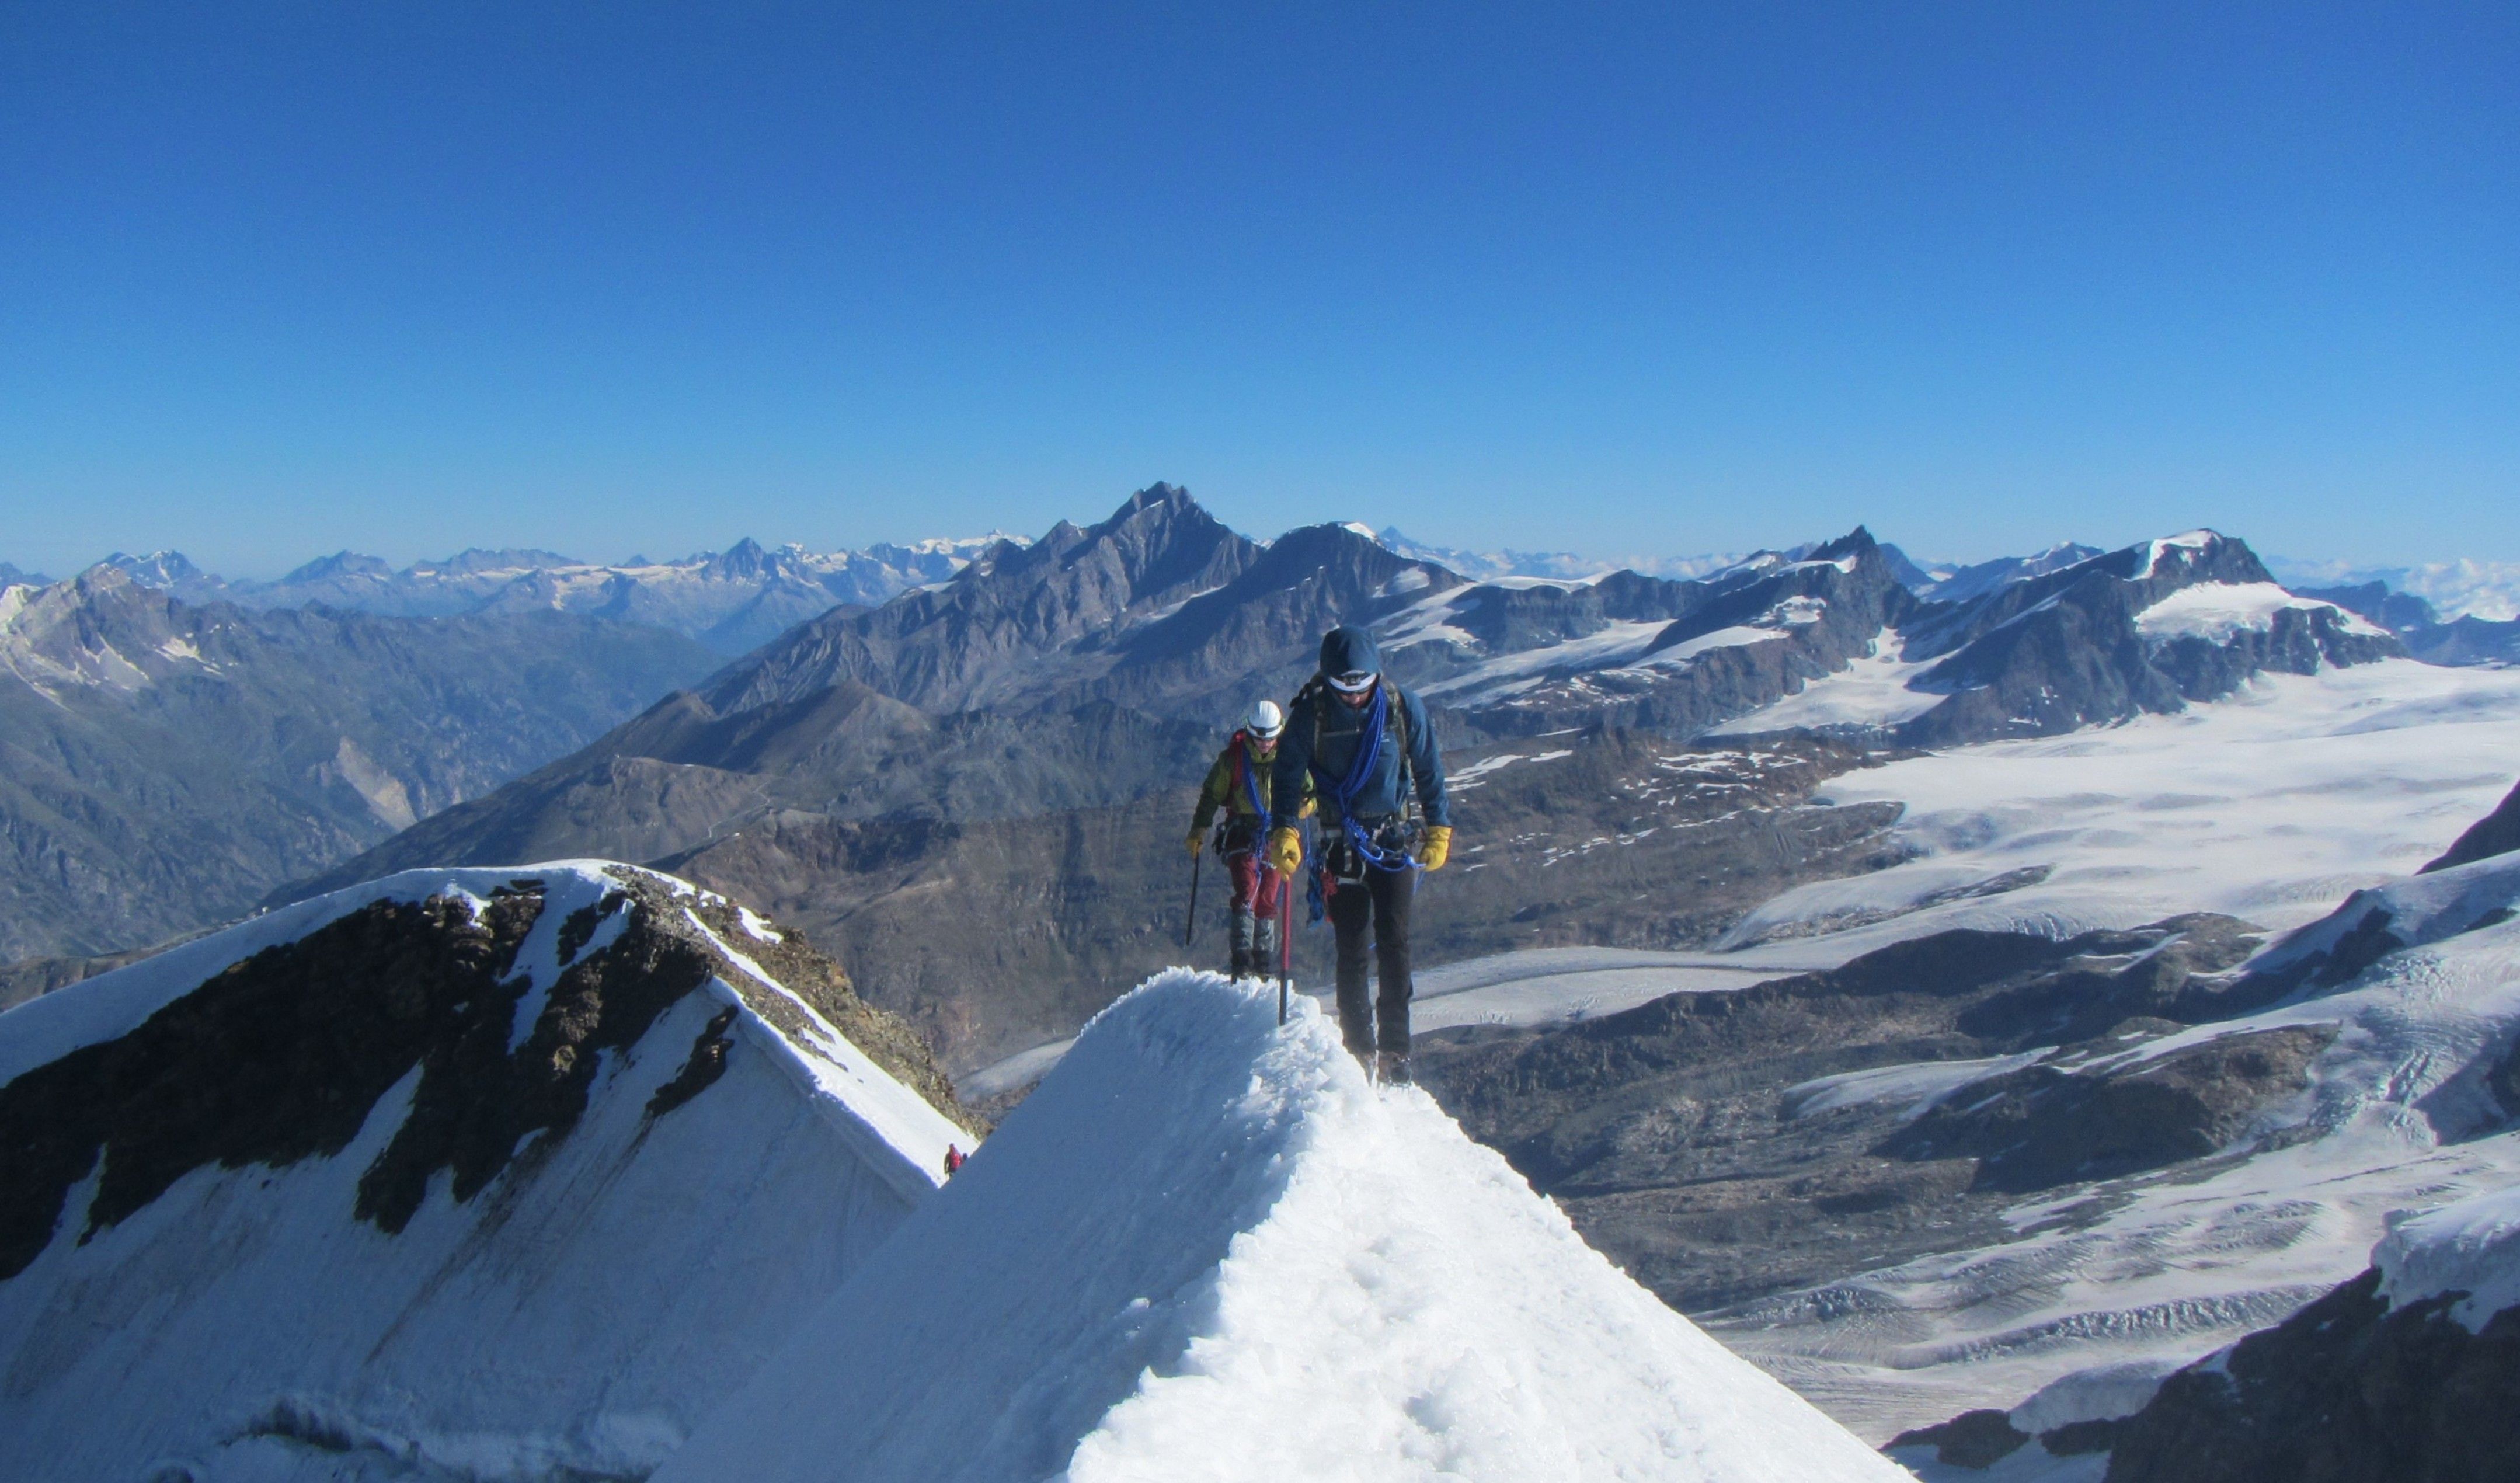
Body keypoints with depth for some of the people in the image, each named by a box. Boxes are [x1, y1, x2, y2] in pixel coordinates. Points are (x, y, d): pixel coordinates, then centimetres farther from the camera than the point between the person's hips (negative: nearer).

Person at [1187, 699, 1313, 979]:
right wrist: (1197, 832, 5)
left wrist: (1307, 801, -15)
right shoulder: (1233, 756, -5)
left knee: (1269, 900, 4)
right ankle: (1241, 962, -18)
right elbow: (1211, 795, 5)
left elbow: (1310, 788, 9)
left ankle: (1262, 965, 15)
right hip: (1243, 832, -1)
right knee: (1247, 892, -16)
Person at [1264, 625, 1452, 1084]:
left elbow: (1429, 770, 5)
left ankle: (1395, 1050, -1)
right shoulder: (1310, 714, -9)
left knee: (1394, 943, -5)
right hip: (1342, 842, 0)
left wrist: (1439, 829, 4)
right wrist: (1284, 831, -13)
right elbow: (1289, 776, -1)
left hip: (1395, 839, 0)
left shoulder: (1403, 708, -6)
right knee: (1351, 948, 1)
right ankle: (1359, 1048, 10)